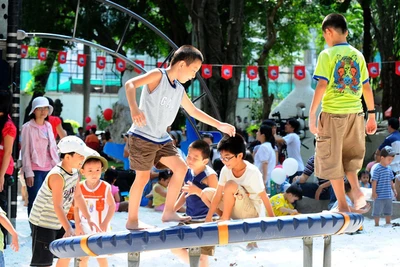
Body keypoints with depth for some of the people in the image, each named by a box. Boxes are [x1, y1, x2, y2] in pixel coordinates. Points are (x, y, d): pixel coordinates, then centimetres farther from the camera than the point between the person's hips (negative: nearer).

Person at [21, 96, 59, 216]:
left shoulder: (48, 126, 15)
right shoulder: (28, 127, -3)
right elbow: (25, 151, -7)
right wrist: (28, 173, -12)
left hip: (49, 170, 6)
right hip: (35, 170, -6)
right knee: (34, 202, -5)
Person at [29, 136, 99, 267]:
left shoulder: (75, 172, 1)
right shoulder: (57, 176, -28)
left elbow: (78, 196, 13)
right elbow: (57, 206, -33)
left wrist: (89, 220, 13)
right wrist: (68, 229, -39)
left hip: (57, 223, 10)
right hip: (43, 223, -10)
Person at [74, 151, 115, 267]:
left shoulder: (105, 187, -12)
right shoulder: (80, 187, -6)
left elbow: (112, 206, -8)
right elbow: (76, 207, 1)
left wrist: (105, 223, -14)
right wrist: (77, 225, -4)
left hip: (100, 230, -2)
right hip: (84, 229, 2)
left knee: (101, 258, 6)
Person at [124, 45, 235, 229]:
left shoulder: (179, 90, 14)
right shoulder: (158, 76, -9)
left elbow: (193, 111, 29)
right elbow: (130, 84, -22)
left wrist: (219, 125, 29)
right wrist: (134, 109, -39)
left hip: (161, 139, 8)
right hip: (142, 136, -8)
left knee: (180, 168, 3)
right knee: (143, 176, -6)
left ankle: (168, 212, 9)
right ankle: (132, 220, 5)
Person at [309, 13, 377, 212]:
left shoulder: (327, 54, -6)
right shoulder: (357, 55, 8)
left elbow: (322, 85, -14)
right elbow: (366, 87, 10)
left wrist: (312, 114, -12)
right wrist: (372, 115, 17)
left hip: (333, 113, -5)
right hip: (355, 113, 5)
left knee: (332, 160, 7)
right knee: (350, 156, 21)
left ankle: (343, 206, 7)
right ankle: (357, 191, -3)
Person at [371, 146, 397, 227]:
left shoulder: (389, 169, 7)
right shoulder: (378, 169, -15)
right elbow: (374, 181, -14)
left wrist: (394, 189, 12)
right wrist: (374, 192, -15)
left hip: (388, 196, 7)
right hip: (379, 196, -7)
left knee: (388, 211, 16)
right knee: (377, 211, 3)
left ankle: (388, 223, 28)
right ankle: (377, 224, 12)